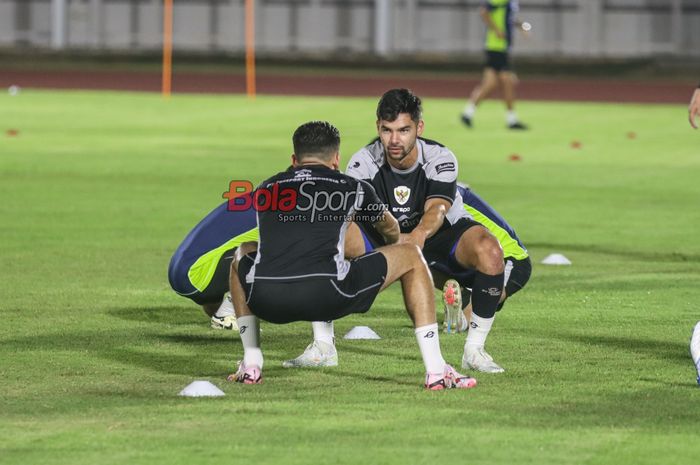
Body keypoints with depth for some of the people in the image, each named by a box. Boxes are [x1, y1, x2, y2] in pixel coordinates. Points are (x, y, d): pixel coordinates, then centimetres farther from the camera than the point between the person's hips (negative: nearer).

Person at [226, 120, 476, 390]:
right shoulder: (354, 188, 20)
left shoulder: (265, 190, 25)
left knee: (243, 254, 39)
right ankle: (436, 372, 13)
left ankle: (250, 366, 29)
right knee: (411, 258, 20)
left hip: (266, 300, 3)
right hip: (327, 296, -3)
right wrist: (392, 242, 68)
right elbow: (391, 230, 42)